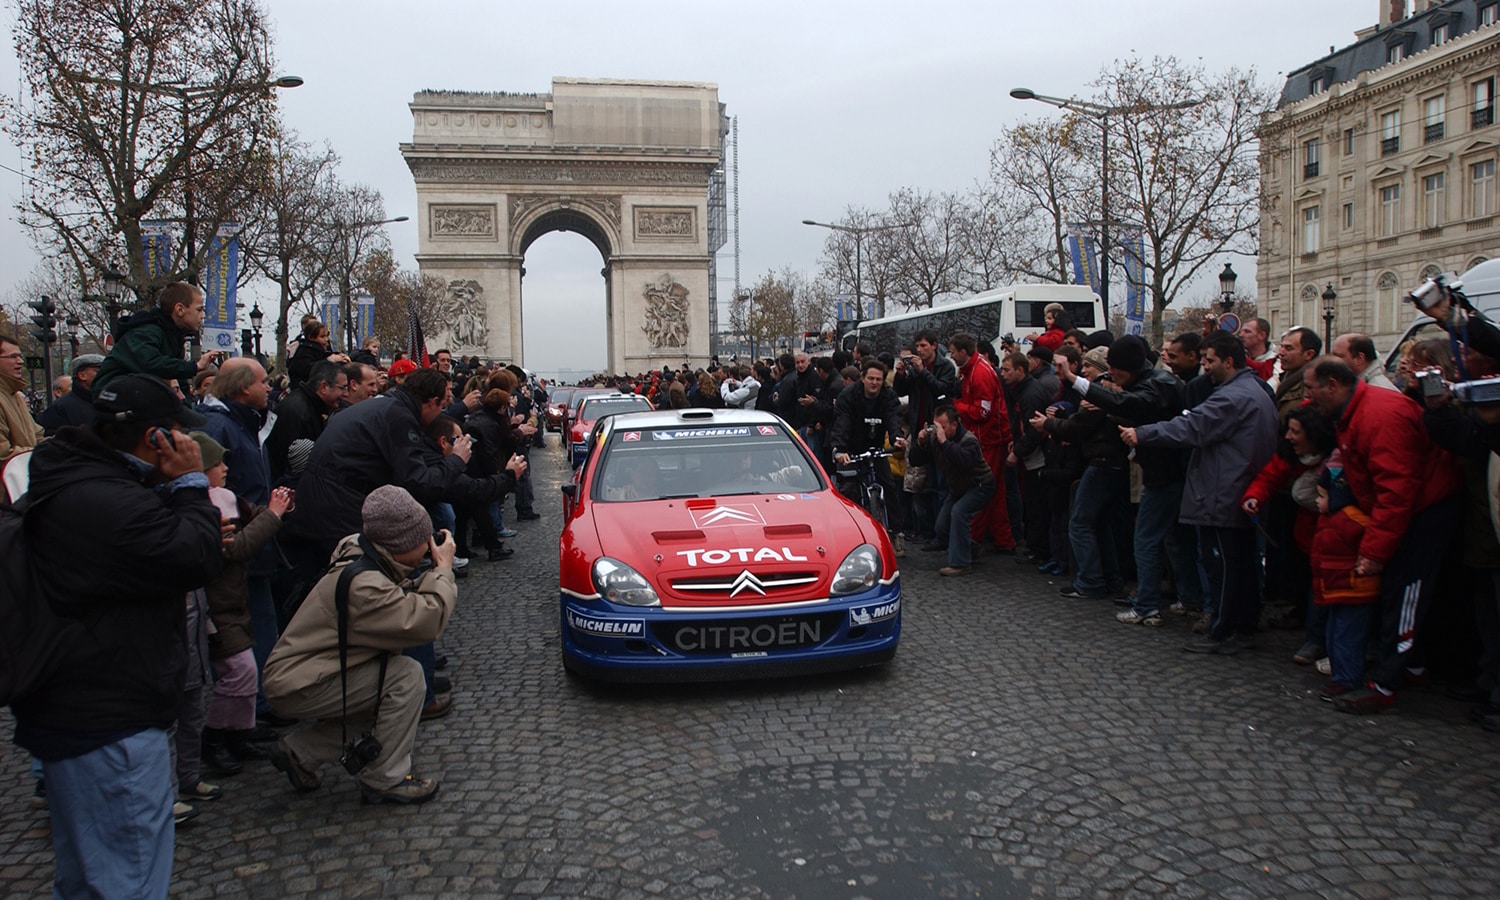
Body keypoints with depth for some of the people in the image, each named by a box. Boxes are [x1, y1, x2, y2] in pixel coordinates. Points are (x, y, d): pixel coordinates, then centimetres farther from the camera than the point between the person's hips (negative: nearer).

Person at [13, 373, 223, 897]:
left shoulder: (73, 480, 7)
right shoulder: (108, 501, -27)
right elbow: (198, 559, -23)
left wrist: (176, 489, -1)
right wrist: (190, 483, -14)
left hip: (74, 712, 11)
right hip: (109, 730, -11)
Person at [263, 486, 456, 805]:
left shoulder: (365, 557, 0)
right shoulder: (362, 584, -30)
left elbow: (406, 607, 3)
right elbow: (427, 621, -33)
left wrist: (434, 571, -8)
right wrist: (444, 569, -20)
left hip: (298, 671, 10)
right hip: (296, 687, -10)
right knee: (406, 675, -18)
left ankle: (300, 750, 19)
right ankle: (385, 779, -6)